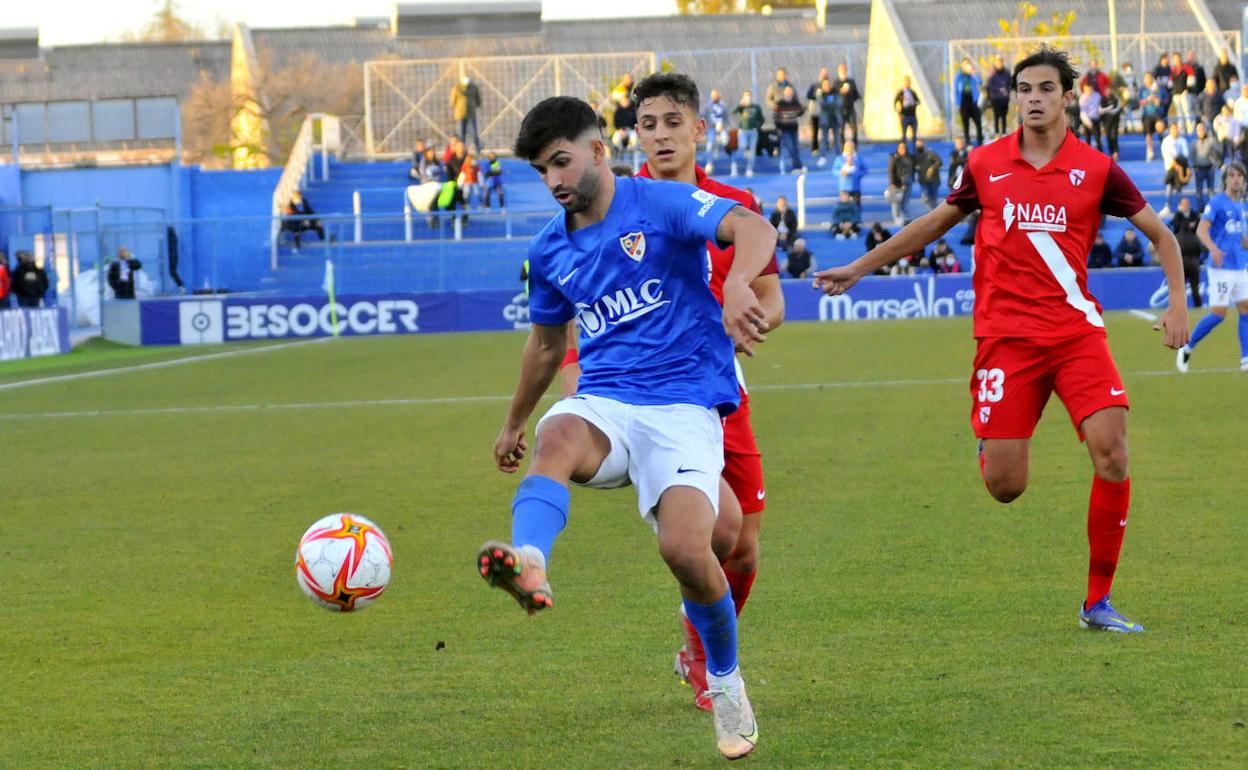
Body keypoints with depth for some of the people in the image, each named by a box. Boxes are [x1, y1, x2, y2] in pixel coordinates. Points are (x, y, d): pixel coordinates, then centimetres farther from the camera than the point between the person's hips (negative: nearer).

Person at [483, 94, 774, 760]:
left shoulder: (662, 204, -4)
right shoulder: (551, 250, 15)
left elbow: (753, 229, -21)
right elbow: (546, 343, 32)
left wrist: (737, 284, -43)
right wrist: (514, 422, 42)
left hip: (684, 408, -4)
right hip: (603, 404, 4)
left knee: (687, 550, -22)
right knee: (558, 436, -34)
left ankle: (725, 683, 7)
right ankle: (529, 563, -65)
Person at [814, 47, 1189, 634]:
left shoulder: (1097, 169, 1)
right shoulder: (985, 164, 6)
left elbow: (1160, 234, 10)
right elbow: (936, 223, 22)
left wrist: (1177, 303, -3)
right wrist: (859, 267, 23)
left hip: (1076, 330, 0)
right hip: (1005, 335, 0)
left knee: (1111, 452, -18)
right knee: (1004, 485, -8)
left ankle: (1098, 601, -5)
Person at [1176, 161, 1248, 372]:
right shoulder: (1217, 202, -9)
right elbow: (1201, 230, -19)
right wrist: (1213, 248, -36)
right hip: (1221, 267, -7)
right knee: (1218, 313, -8)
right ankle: (1186, 349, 7)